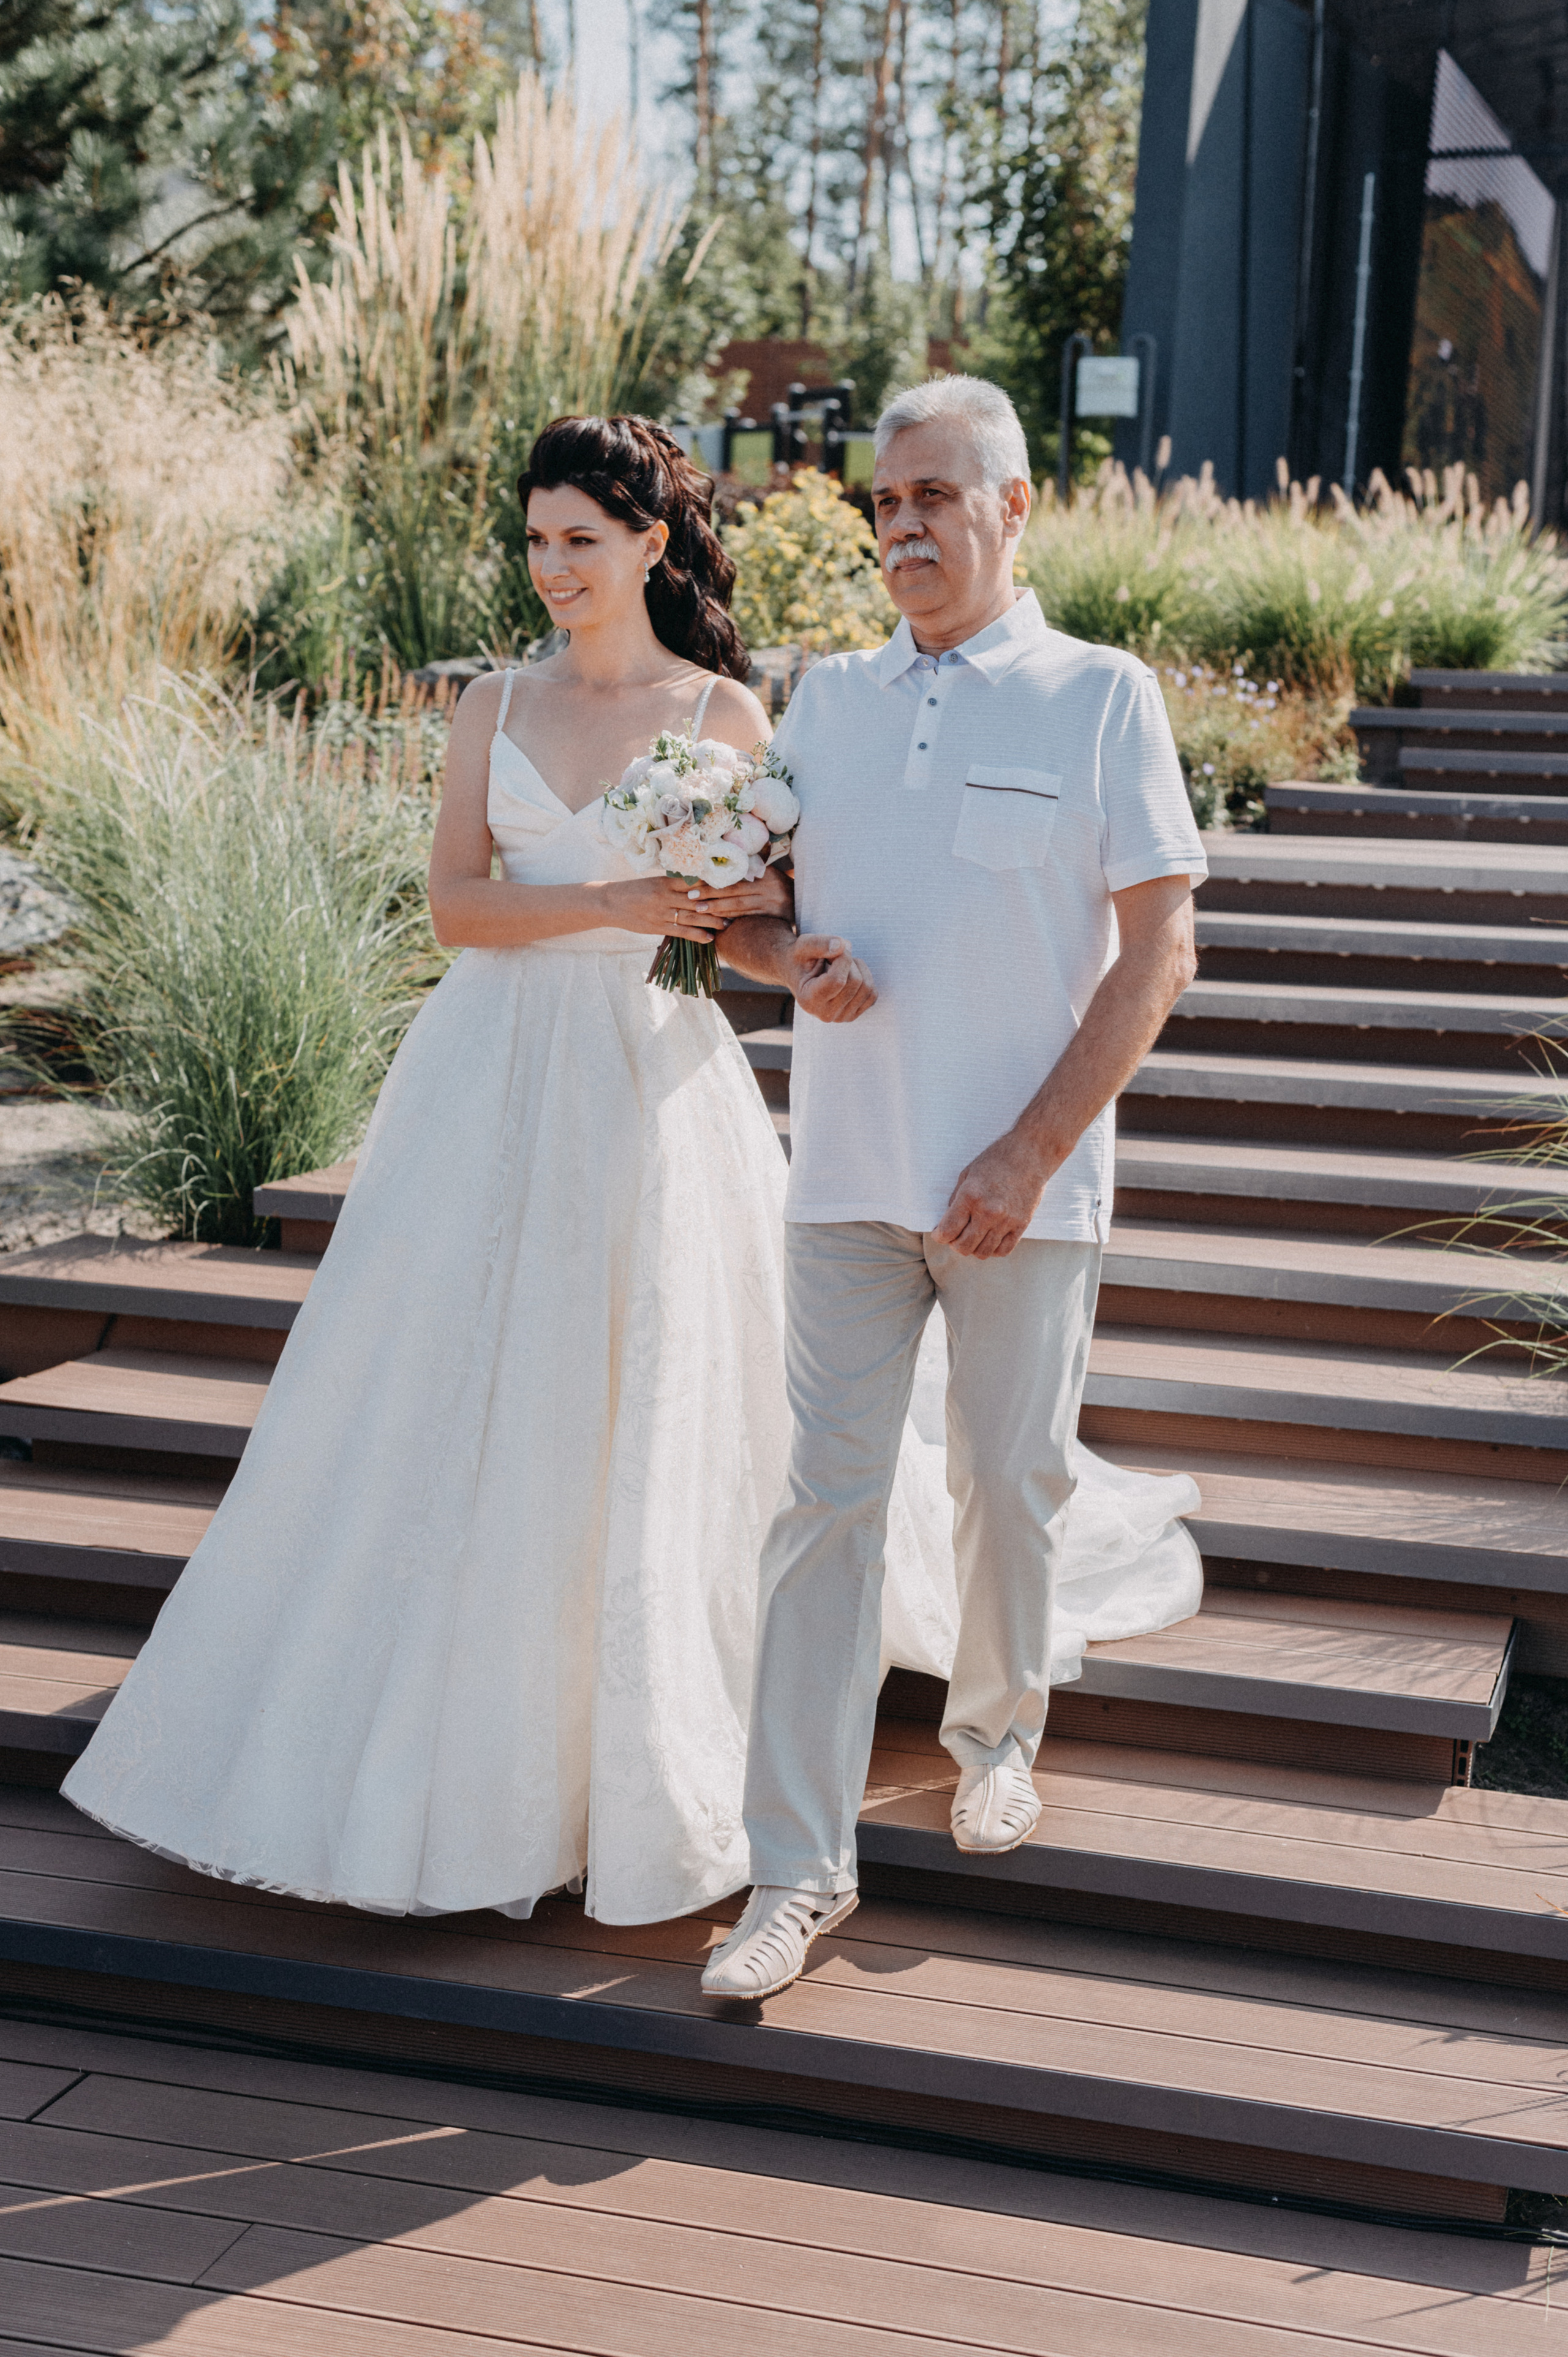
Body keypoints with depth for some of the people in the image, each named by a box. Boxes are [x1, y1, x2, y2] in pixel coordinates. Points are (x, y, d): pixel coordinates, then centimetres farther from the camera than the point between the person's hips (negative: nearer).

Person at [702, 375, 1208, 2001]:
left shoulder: (1101, 697, 0)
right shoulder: (826, 699, 11)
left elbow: (1158, 950, -5)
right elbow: (745, 908, 18)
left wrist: (1030, 1154, -12)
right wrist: (791, 956, -7)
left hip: (1024, 1187, -2)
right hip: (848, 1175, 3)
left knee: (1010, 1484, 9)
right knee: (824, 1499, -1)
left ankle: (994, 1736, 36)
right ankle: (799, 1866, 4)